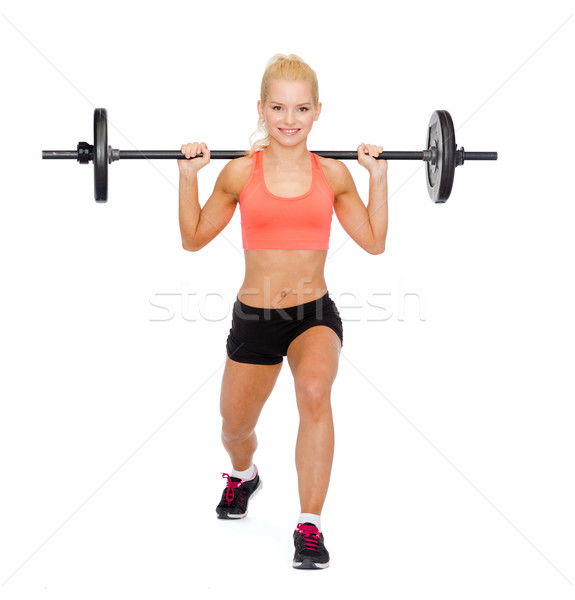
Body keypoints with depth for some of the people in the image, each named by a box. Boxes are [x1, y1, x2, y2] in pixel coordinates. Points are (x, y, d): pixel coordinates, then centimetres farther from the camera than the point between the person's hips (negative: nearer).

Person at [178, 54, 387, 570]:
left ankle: (310, 527, -23)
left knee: (314, 390, -34)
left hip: (315, 314, -1)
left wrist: (379, 178, -1)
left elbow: (373, 242, 7)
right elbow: (194, 238, 5)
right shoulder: (241, 172, -4)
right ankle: (243, 476, 58)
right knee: (235, 428, 18)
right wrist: (188, 176, -5)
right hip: (254, 316, 1)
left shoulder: (333, 174, -2)